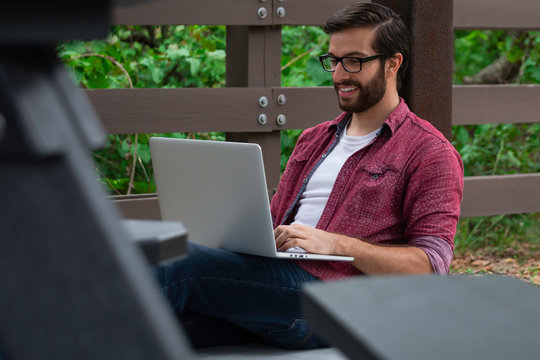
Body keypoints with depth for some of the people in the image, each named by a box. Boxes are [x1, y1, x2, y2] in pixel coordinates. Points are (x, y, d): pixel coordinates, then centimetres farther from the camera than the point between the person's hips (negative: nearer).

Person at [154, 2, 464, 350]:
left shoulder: (429, 152, 6)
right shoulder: (314, 139, 30)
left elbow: (431, 263, -5)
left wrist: (336, 243, -17)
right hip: (273, 276, 6)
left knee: (180, 264, -27)